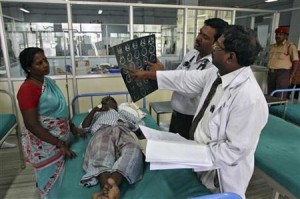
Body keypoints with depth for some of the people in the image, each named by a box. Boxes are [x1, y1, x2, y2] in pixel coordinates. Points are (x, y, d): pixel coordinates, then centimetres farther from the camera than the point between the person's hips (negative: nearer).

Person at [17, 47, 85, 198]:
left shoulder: (49, 81, 3)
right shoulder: (27, 89, -23)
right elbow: (32, 125, -25)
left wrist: (72, 127, 9)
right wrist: (59, 144, -24)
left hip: (60, 139, 8)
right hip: (44, 145, -8)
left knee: (60, 179, 24)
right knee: (52, 182, 12)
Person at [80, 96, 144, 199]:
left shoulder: (123, 112, 44)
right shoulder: (98, 114, 44)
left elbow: (139, 123, 29)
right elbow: (84, 126, 26)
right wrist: (94, 110, 22)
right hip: (103, 131, 0)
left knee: (133, 149, -39)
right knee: (101, 153, -39)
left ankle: (113, 183, -64)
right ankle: (106, 189, -64)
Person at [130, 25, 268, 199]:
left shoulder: (249, 99, -32)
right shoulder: (217, 73, -9)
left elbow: (235, 150, -28)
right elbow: (185, 79, 1)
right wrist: (147, 74, 6)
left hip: (221, 177, -6)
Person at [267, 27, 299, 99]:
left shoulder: (290, 46, -2)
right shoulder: (272, 46, 17)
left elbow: (295, 61, -6)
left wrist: (292, 74, -13)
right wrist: (270, 71, 17)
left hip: (283, 73, -6)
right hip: (271, 73, 6)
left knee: (280, 96, -9)